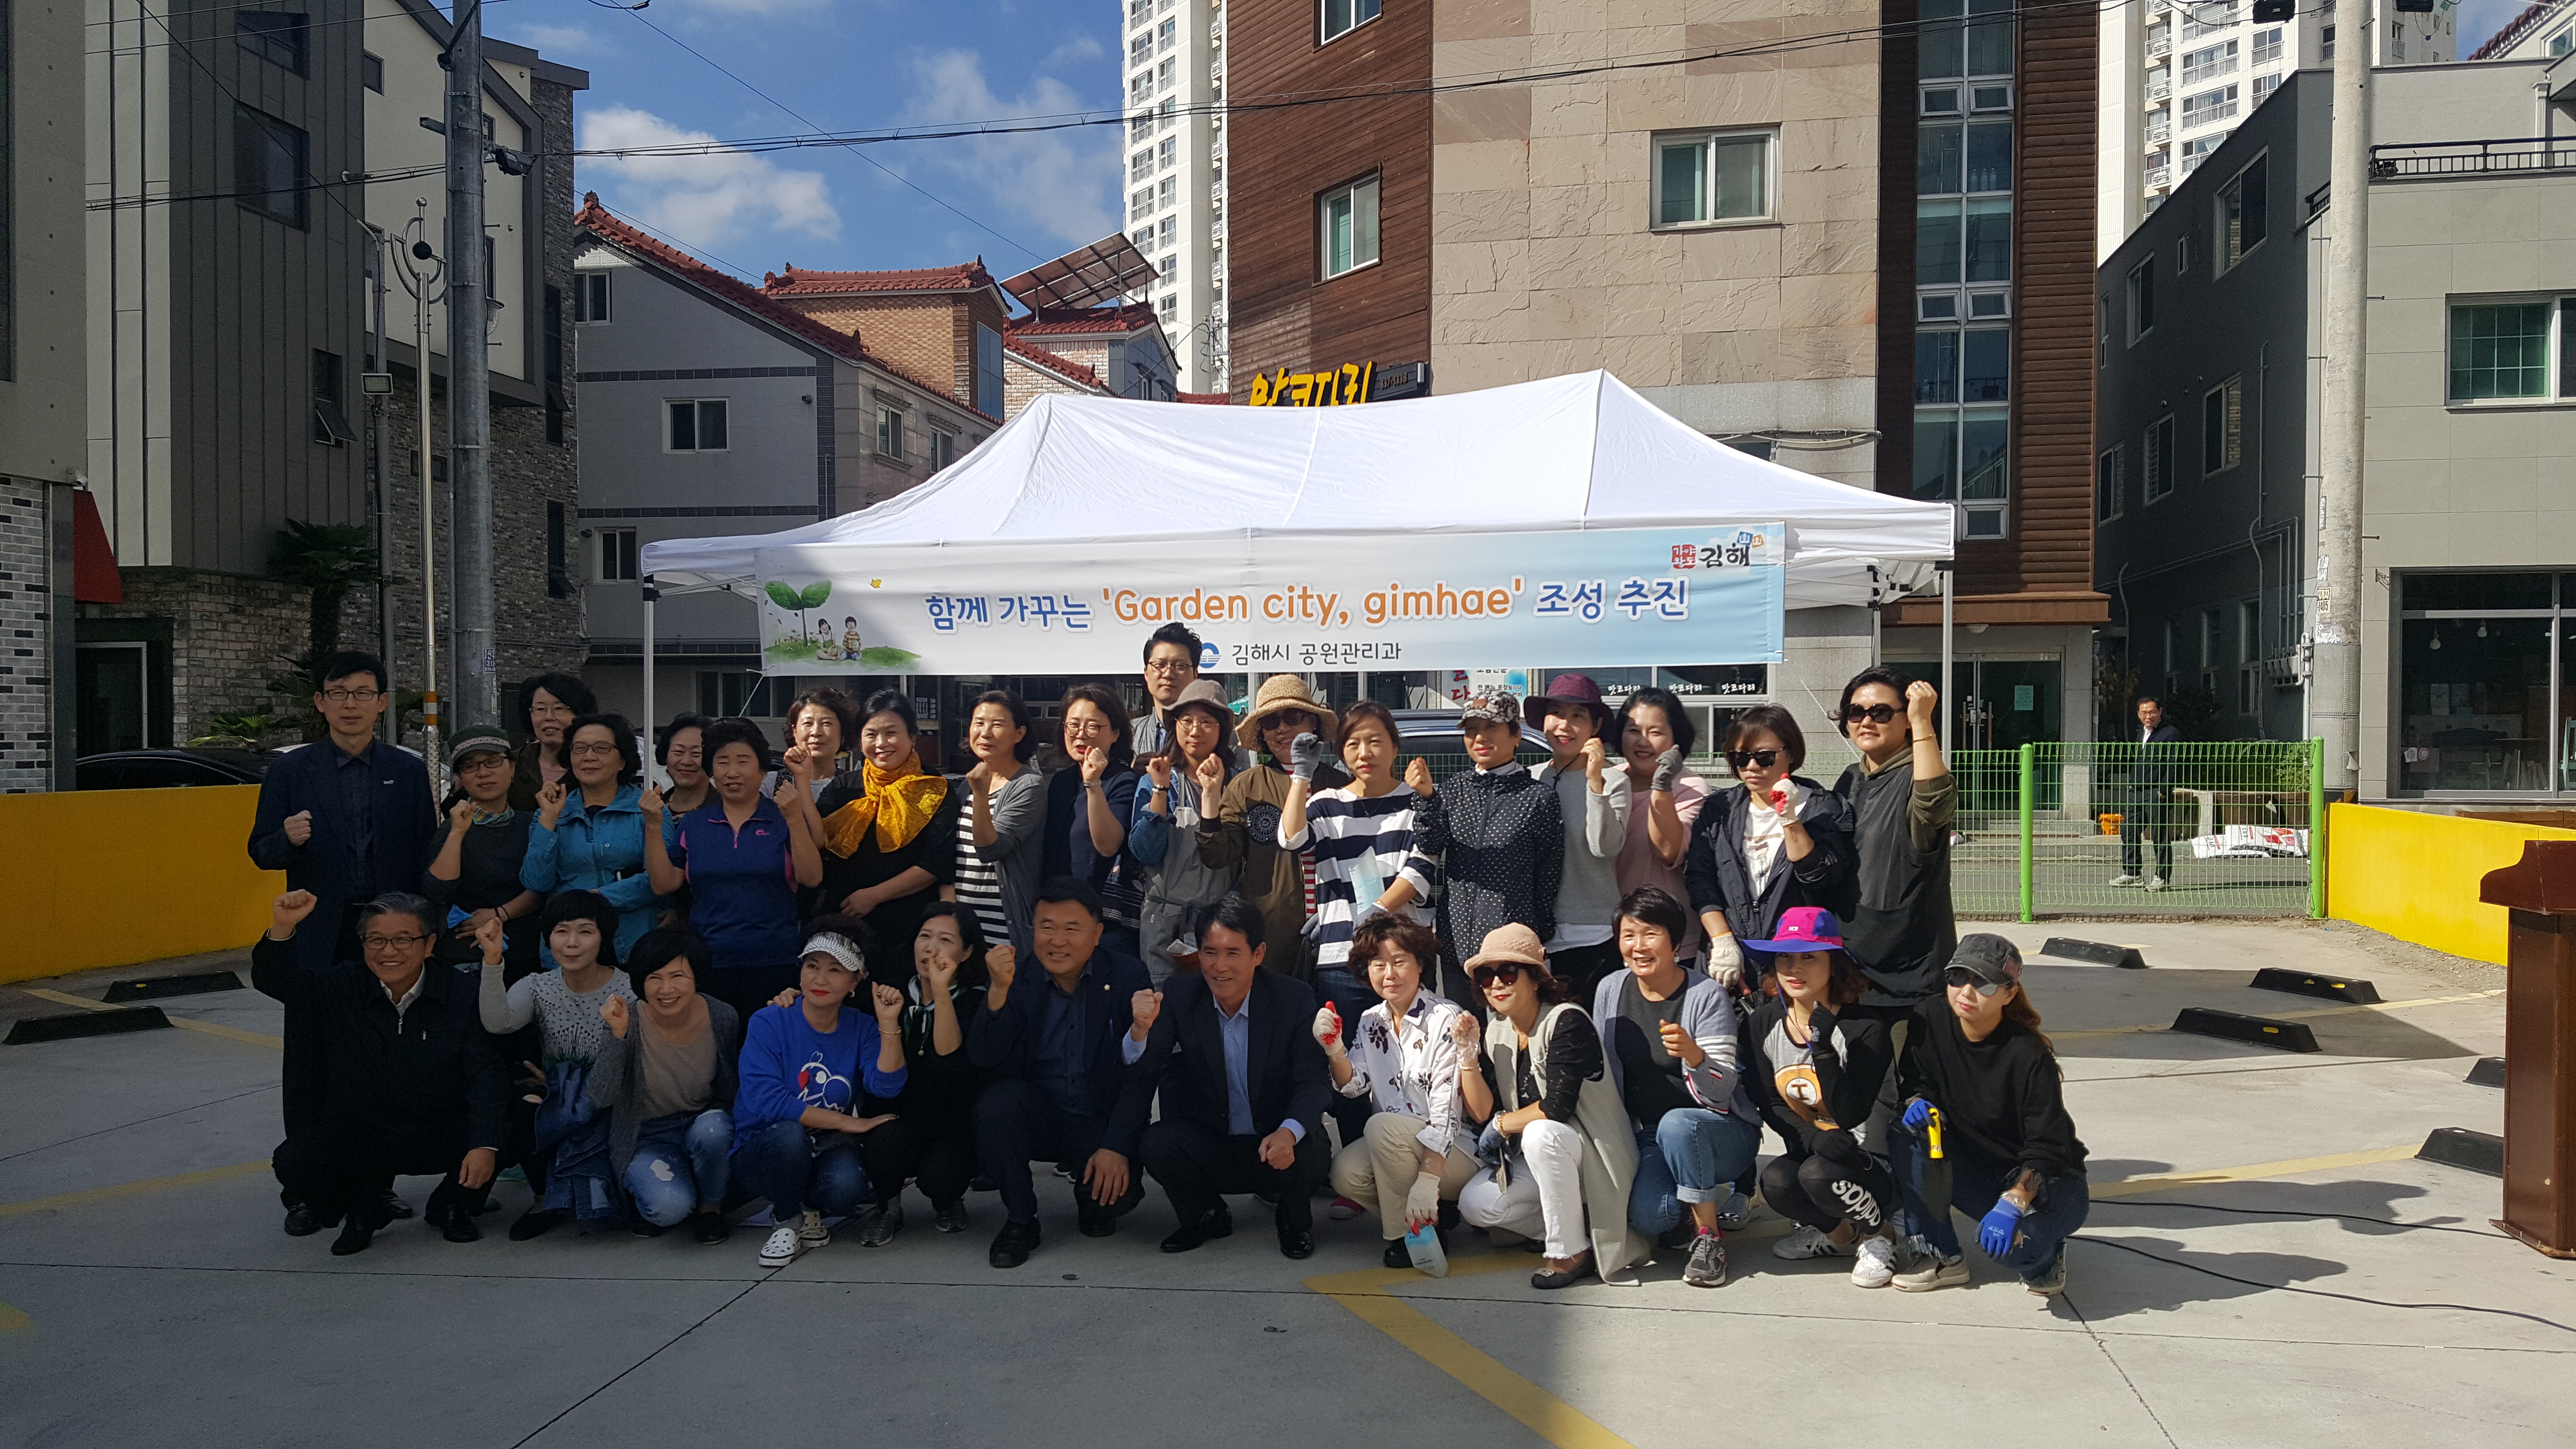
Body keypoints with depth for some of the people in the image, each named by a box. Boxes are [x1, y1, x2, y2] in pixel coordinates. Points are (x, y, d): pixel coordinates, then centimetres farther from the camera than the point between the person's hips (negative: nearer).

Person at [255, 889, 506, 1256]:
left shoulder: (460, 993, -9)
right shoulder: (341, 988, -2)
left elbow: (486, 1073, -17)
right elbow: (274, 980, -15)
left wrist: (485, 1144, -32)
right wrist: (282, 929, -37)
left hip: (441, 1134, -1)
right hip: (356, 1136, 2)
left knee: (507, 1133, -30)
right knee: (293, 1163, -25)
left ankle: (452, 1206, 7)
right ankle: (365, 1208, 11)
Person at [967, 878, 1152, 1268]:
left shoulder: (1127, 979, -6)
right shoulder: (1015, 977, -5)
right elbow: (982, 1058, -15)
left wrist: (1117, 1147, -18)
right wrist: (999, 991, -30)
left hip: (1101, 1123, -1)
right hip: (1035, 1115, 1)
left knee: (1118, 1192, -28)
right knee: (997, 1102, -30)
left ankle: (1091, 1200, 13)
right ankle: (1020, 1221, -8)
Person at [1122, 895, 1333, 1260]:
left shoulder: (1295, 998, -13)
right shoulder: (1181, 997, -7)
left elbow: (1312, 1082, -16)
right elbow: (1139, 1074, -11)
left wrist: (1289, 1132, -37)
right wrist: (1141, 1029, -35)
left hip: (1280, 1146, -2)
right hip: (1210, 1145, 2)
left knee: (1308, 1152, -33)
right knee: (1156, 1144, -25)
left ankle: (1296, 1222, 4)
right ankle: (1207, 1216, 7)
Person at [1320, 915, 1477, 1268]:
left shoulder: (1446, 1020, -14)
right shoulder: (1371, 1022, 7)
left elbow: (1447, 1108, -20)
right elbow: (1354, 1086, -1)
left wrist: (1427, 1180, -28)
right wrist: (1335, 1049, -22)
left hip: (1453, 1151, -6)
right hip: (1395, 1146, 6)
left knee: (1382, 1126, -30)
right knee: (1346, 1173, -22)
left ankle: (1407, 1234, -13)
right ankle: (1430, 1215, 1)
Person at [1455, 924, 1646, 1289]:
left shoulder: (1567, 1022, -19)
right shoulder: (1496, 1031, 3)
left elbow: (1557, 1107, -28)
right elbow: (1483, 1113, -2)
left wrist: (1502, 1125, -14)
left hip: (1595, 1154, -7)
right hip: (1536, 1158, 7)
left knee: (1541, 1134, -37)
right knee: (1474, 1205, -12)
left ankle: (1571, 1252, -20)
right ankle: (1575, 1223, 5)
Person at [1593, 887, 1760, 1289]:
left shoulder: (1707, 996, -12)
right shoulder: (1610, 990, 0)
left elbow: (1721, 1093, -18)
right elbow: (1602, 1073, 12)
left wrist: (1694, 1055, -39)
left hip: (1723, 1132, -3)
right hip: (1648, 1136, 3)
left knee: (1676, 1124, -38)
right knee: (1645, 1215, -27)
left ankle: (1709, 1234, -16)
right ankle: (1720, 1200, 6)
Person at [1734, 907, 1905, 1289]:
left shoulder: (1865, 1030, -16)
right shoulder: (1762, 1025, -2)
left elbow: (1851, 1116, -22)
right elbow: (1768, 1104, -3)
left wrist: (1822, 1046, -33)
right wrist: (1813, 1135, -23)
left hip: (1868, 1161, -4)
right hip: (1806, 1150, 4)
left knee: (1819, 1173, -35)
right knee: (1776, 1182, -29)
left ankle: (1879, 1233, -1)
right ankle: (1840, 1233, 5)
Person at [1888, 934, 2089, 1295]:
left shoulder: (2029, 1056, -24)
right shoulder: (1929, 1022, -12)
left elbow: (2046, 1149, -23)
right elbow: (1913, 1082, 3)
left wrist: (2011, 1204, -36)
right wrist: (1916, 1102, -21)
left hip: (2047, 1181, -5)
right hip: (1974, 1168, 5)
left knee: (2010, 1241, -34)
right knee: (1913, 1133, -23)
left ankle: (2044, 1256, 6)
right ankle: (1944, 1257, -7)